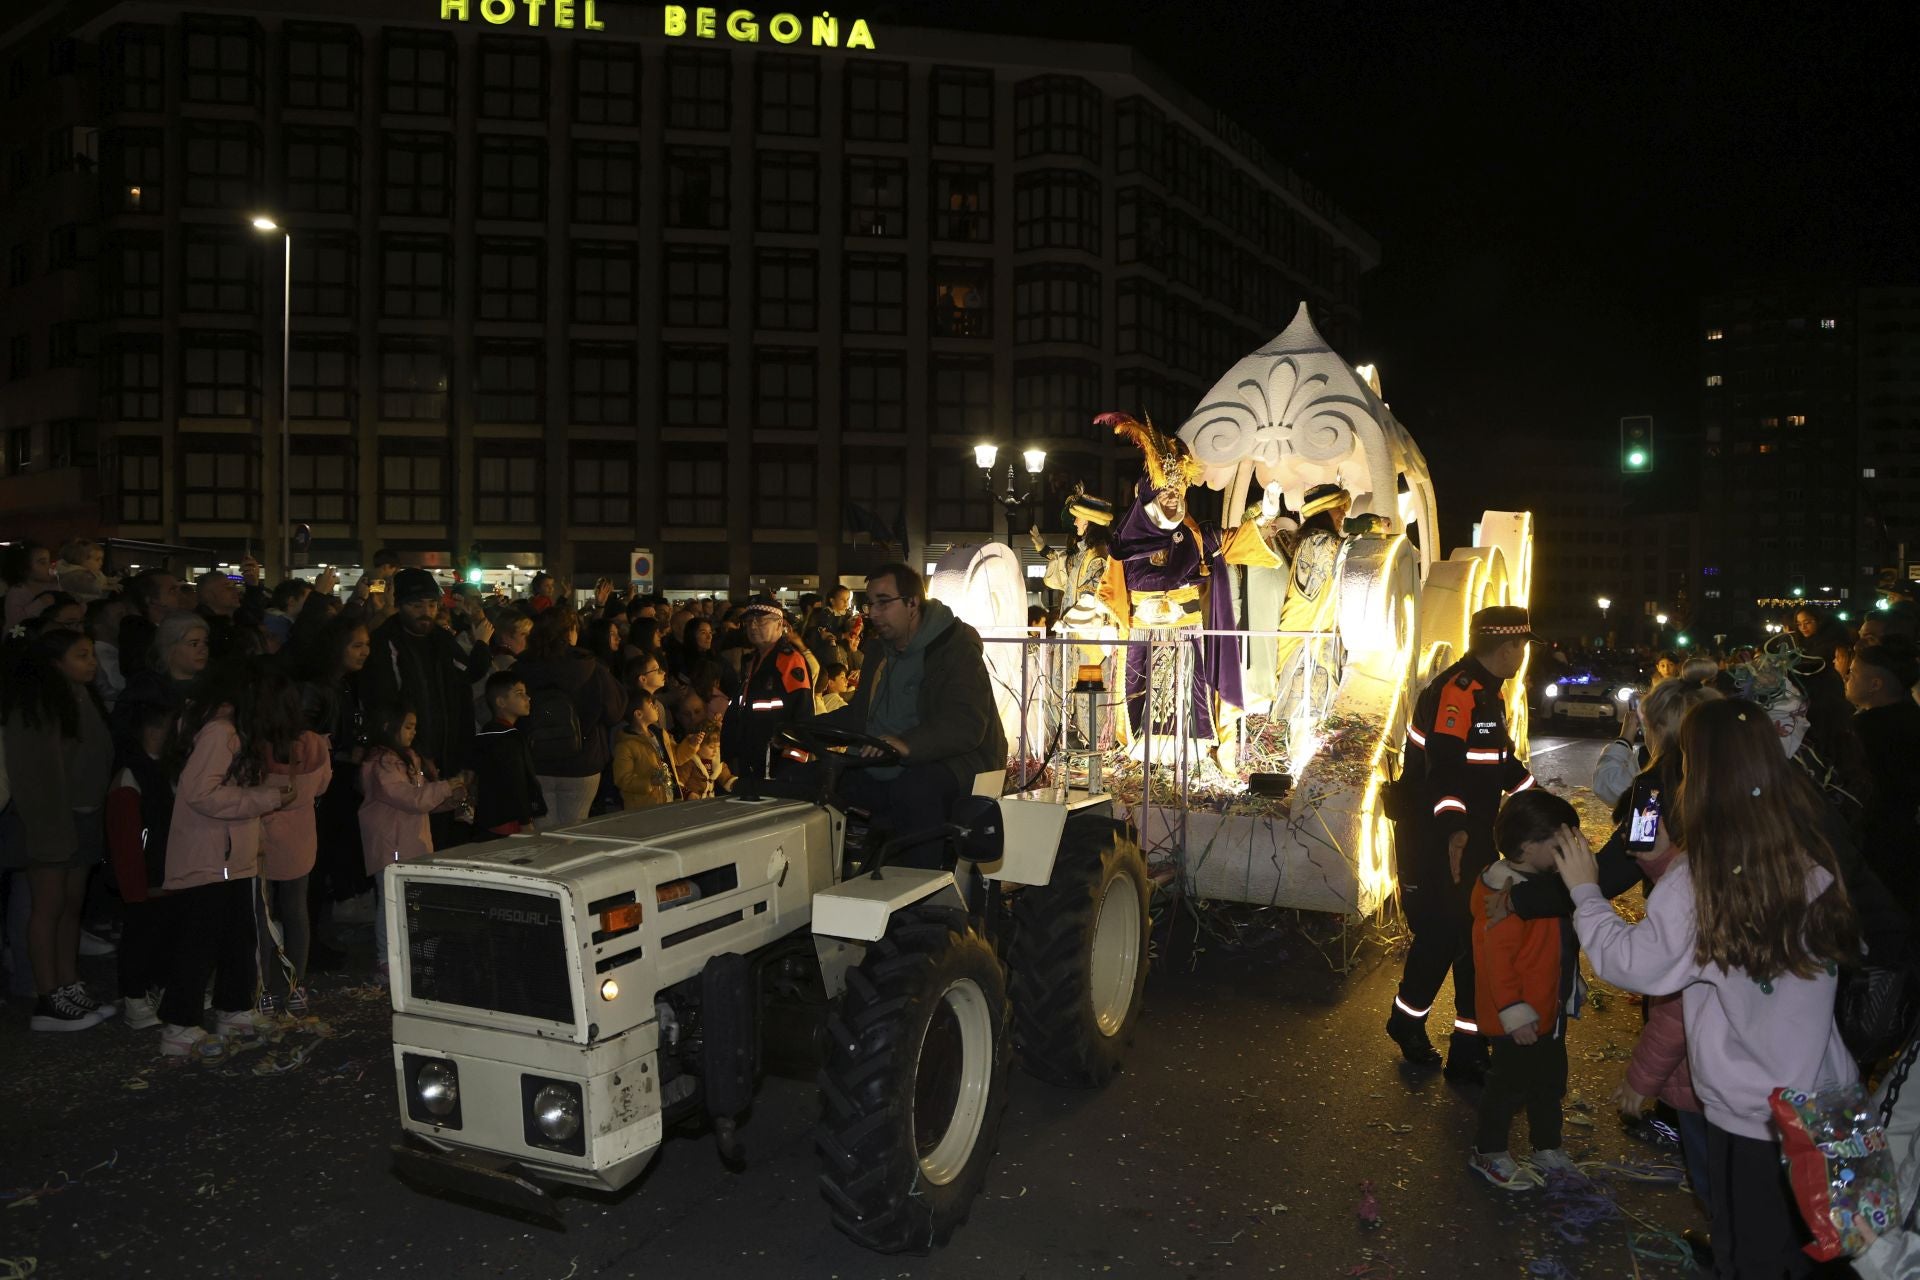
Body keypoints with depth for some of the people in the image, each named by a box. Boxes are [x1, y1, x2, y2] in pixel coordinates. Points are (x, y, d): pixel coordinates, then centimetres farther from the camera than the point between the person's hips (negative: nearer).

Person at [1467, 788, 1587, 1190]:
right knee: (1510, 1085, 5)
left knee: (1549, 1083, 22)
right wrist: (1514, 1013, -26)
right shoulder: (1507, 895, -28)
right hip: (1522, 1020, -10)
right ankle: (1488, 1154, 22)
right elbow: (1498, 957, -29)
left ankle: (1547, 1152, 39)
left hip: (1549, 1011, 10)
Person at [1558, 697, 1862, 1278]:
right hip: (1827, 1101, 5)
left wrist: (1584, 889, -5)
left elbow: (1630, 964, -17)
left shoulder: (1697, 880, -24)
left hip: (1751, 1116, -5)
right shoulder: (1812, 855, -6)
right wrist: (1673, 865, 7)